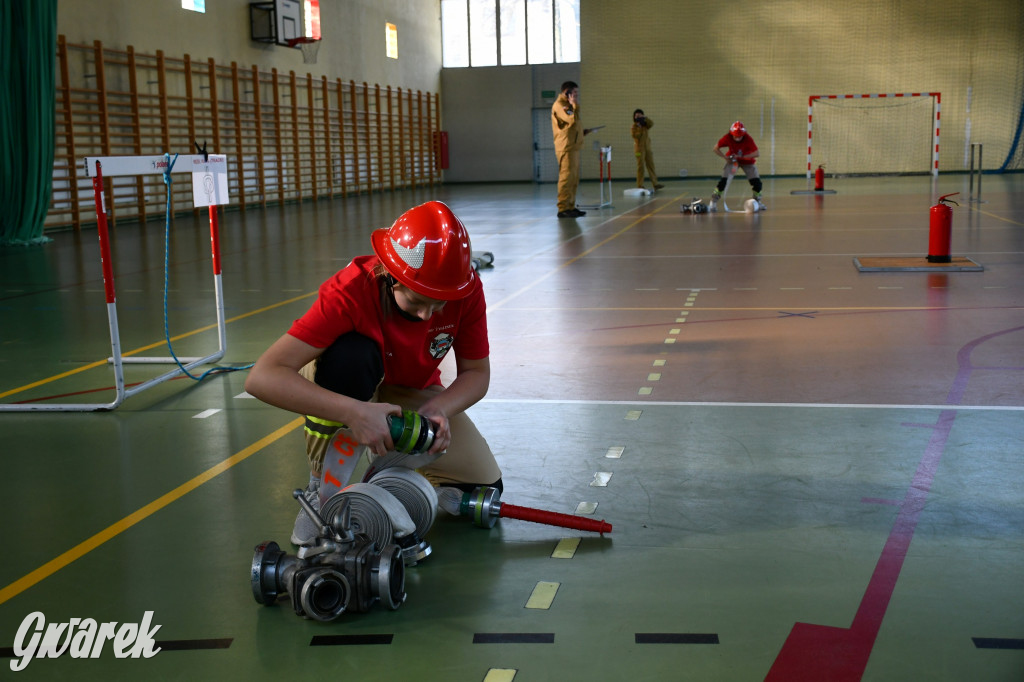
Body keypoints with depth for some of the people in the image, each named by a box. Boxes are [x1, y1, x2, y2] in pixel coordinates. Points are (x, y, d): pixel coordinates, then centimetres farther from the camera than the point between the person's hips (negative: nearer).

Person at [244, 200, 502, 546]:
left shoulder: (466, 290, -25)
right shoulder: (351, 291, -35)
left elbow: (476, 372, -13)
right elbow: (262, 377, -43)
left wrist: (437, 410, -35)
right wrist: (353, 412, -55)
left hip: (413, 393, 4)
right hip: (351, 387, -3)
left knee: (484, 486, -13)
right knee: (349, 353, -40)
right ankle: (323, 489, -19)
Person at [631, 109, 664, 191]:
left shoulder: (645, 125, 13)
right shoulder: (633, 127, 0)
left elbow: (652, 124, -8)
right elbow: (635, 136, -16)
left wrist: (645, 118, -16)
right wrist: (639, 127, -17)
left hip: (647, 148, 4)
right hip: (639, 148, -4)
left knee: (651, 166, 1)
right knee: (641, 167, -5)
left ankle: (655, 184, 0)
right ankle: (640, 185, -1)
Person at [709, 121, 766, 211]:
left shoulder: (748, 139, -29)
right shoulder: (727, 138, -24)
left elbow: (757, 153, -34)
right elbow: (716, 148, -13)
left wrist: (742, 156, -41)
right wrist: (726, 157, -26)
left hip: (747, 161, 0)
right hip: (732, 160, 0)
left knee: (756, 182, -8)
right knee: (724, 179, -18)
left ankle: (757, 201, 16)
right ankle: (713, 201, -9)